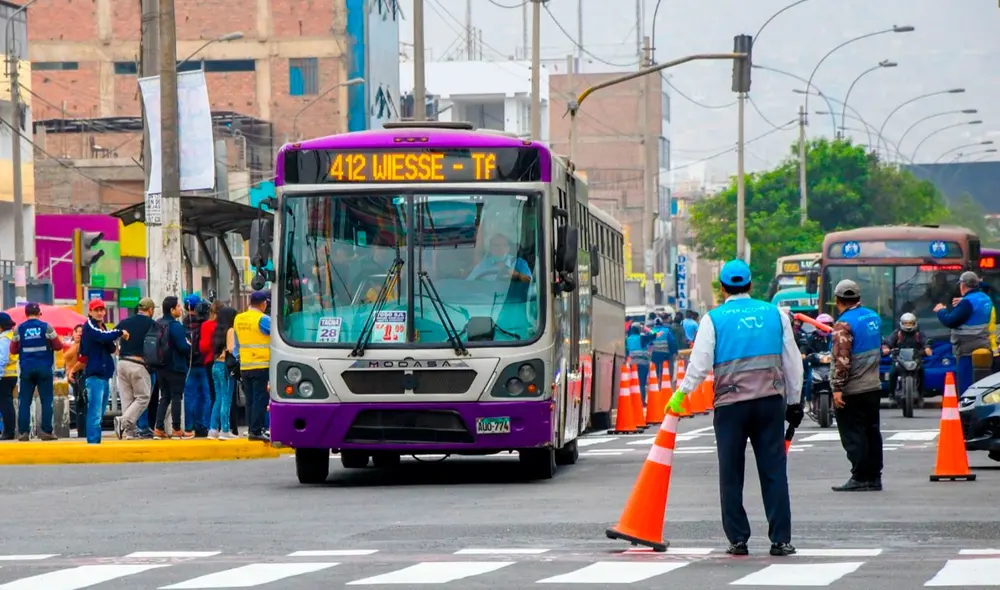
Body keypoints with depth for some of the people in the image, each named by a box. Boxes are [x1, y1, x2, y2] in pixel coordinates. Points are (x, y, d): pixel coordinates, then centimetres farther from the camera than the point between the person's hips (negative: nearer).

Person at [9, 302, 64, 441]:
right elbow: (58, 346, -1)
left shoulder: (19, 329, 1)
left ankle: (23, 432, -2)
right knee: (46, 400, 3)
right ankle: (46, 431, -3)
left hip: (26, 368, 1)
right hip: (44, 368, -1)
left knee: (24, 401, 4)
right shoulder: (46, 327, -4)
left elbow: (13, 350, 6)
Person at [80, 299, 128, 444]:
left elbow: (111, 348, 13)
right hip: (95, 374, -9)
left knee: (100, 412, 11)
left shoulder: (102, 328, 20)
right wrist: (120, 333, -8)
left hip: (104, 374, 9)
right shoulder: (89, 327, -6)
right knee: (95, 412, -14)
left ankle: (96, 442, 15)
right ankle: (93, 441, -17)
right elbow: (104, 337, -23)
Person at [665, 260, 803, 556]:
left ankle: (738, 539, 6)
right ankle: (780, 539, -2)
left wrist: (680, 395, 7)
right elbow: (792, 362, 13)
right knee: (774, 471, 2)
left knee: (731, 474, 7)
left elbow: (700, 364, -5)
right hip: (771, 399, 2)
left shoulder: (714, 319, 0)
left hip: (731, 403, -2)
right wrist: (794, 402, 21)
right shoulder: (775, 314, 9)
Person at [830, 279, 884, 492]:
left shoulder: (844, 324, -16)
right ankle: (874, 478, 16)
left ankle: (860, 478, -4)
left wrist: (838, 388, -20)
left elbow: (842, 359, -22)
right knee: (871, 432, 12)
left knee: (853, 435, -3)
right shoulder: (873, 317, 9)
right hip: (874, 386, 8)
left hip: (852, 391, -8)